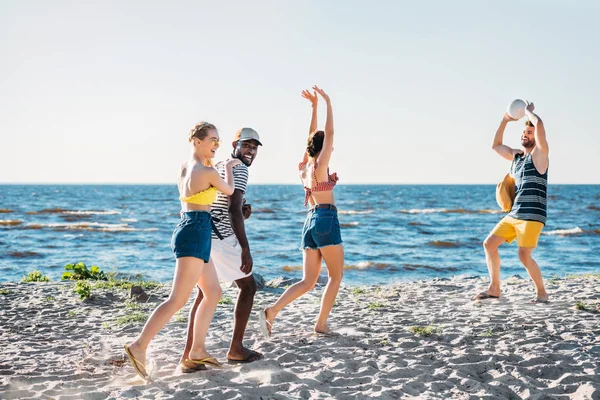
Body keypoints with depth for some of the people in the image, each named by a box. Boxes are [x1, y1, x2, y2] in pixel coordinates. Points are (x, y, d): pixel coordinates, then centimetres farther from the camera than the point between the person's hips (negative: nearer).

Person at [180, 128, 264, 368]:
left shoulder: (217, 167, 20)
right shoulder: (239, 168, -9)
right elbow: (234, 209, -19)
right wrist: (245, 249, -22)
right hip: (223, 238, -8)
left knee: (204, 294, 13)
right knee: (248, 287, 7)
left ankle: (189, 354, 6)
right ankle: (236, 349, 10)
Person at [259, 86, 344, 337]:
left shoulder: (303, 167, 12)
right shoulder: (320, 165, -8)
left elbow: (314, 137, 21)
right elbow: (329, 133, -9)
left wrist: (314, 106, 23)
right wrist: (327, 102, -4)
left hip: (310, 221, 8)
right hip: (326, 220, -8)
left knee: (308, 281, 4)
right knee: (336, 277, 6)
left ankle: (271, 311, -13)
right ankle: (321, 324, 2)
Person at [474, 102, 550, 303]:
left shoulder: (539, 153, -4)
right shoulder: (516, 155, 17)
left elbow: (539, 125, -19)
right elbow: (496, 145, 29)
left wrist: (529, 112, 1)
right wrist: (505, 120, 21)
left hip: (532, 216, -8)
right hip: (513, 215, 8)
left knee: (524, 256, -16)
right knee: (489, 244, 4)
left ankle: (541, 292, 2)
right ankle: (494, 288, 12)